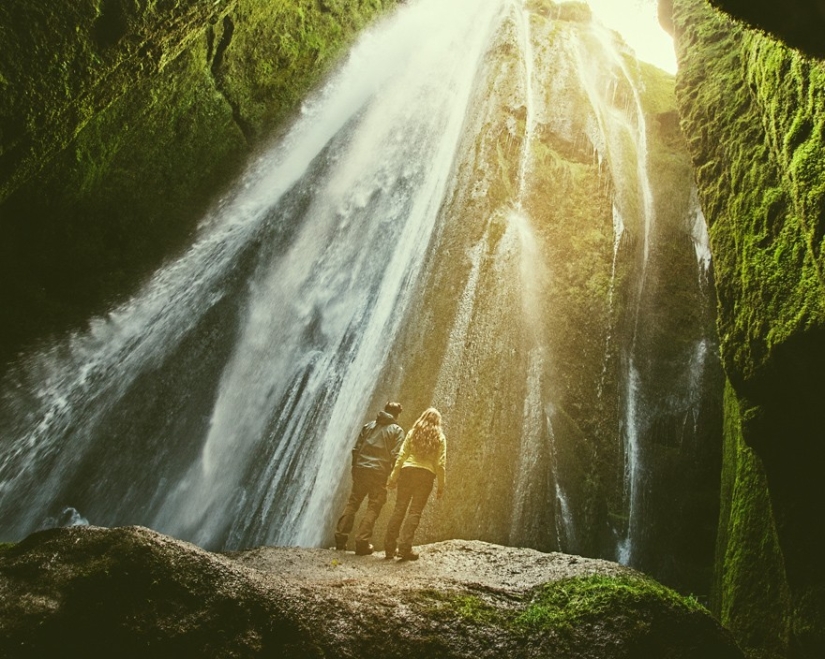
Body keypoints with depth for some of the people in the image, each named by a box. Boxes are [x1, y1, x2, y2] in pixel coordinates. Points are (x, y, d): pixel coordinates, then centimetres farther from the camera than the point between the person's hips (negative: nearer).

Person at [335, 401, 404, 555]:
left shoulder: (369, 426, 15)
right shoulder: (397, 431, 2)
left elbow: (356, 449, 12)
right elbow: (396, 455, -8)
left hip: (361, 469, 4)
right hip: (379, 473, -4)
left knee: (352, 503, 12)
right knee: (373, 507, 3)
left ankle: (340, 537, 10)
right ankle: (362, 542, -2)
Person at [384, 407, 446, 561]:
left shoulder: (413, 432, 10)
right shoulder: (439, 437, 6)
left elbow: (401, 456, 4)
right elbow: (440, 463, 1)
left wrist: (393, 477, 6)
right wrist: (441, 486, 5)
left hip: (407, 470, 2)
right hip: (426, 474, -2)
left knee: (399, 509, 5)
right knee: (415, 512, 1)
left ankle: (389, 547, 6)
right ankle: (405, 548, -3)